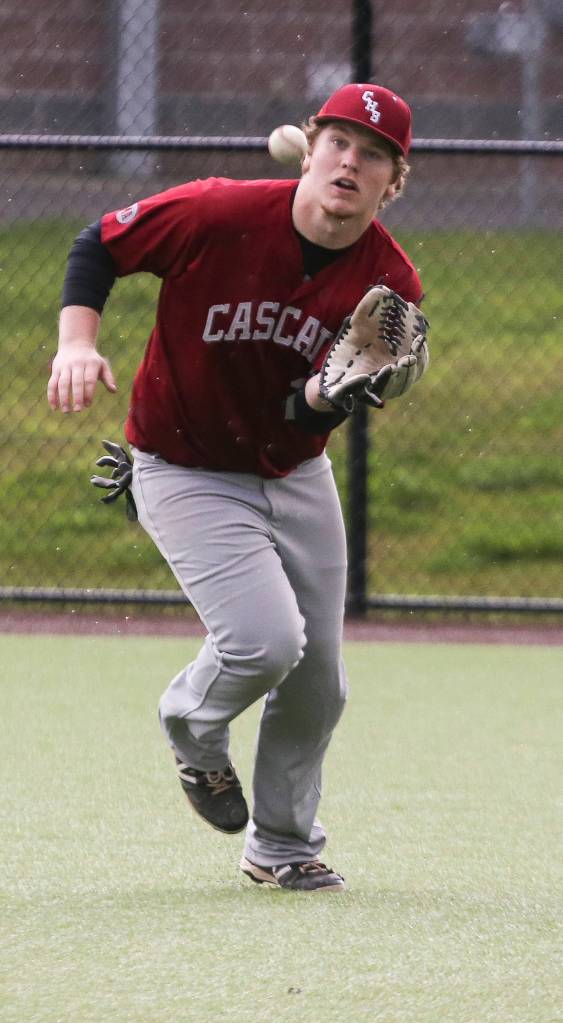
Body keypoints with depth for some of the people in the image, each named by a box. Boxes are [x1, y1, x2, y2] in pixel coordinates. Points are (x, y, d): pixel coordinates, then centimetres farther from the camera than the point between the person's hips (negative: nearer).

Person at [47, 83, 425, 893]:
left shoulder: (390, 284, -14)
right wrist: (78, 342, -23)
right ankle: (194, 725, 13)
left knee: (318, 681, 8)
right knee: (266, 637, -22)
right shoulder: (218, 216, -23)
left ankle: (283, 845, 32)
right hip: (185, 471, -4)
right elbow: (97, 247, -8)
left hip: (295, 474, 5)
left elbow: (313, 415, -18)